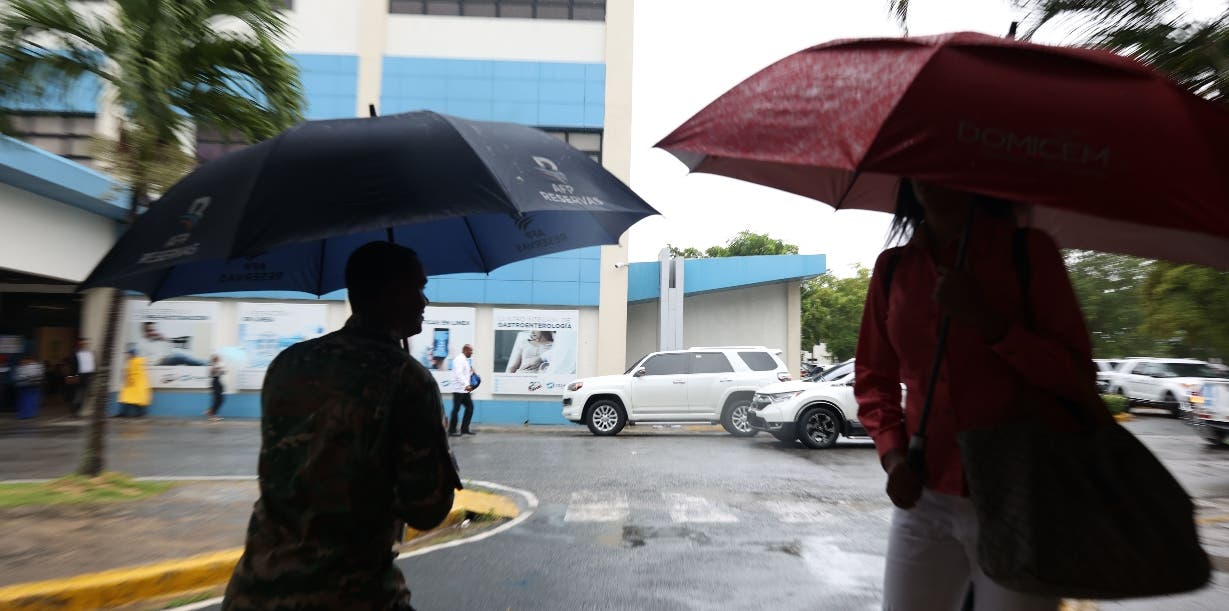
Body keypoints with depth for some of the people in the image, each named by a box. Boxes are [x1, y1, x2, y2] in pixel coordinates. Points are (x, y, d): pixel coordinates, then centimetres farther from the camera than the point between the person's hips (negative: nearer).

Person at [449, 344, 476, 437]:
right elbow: (459, 374, -25)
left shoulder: (466, 360, 16)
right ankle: (452, 430, 6)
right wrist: (466, 385, -32)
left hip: (465, 389, 9)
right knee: (456, 409, -3)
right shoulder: (459, 359, -13)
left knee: (470, 407, 7)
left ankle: (465, 428, 14)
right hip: (459, 389, -9)